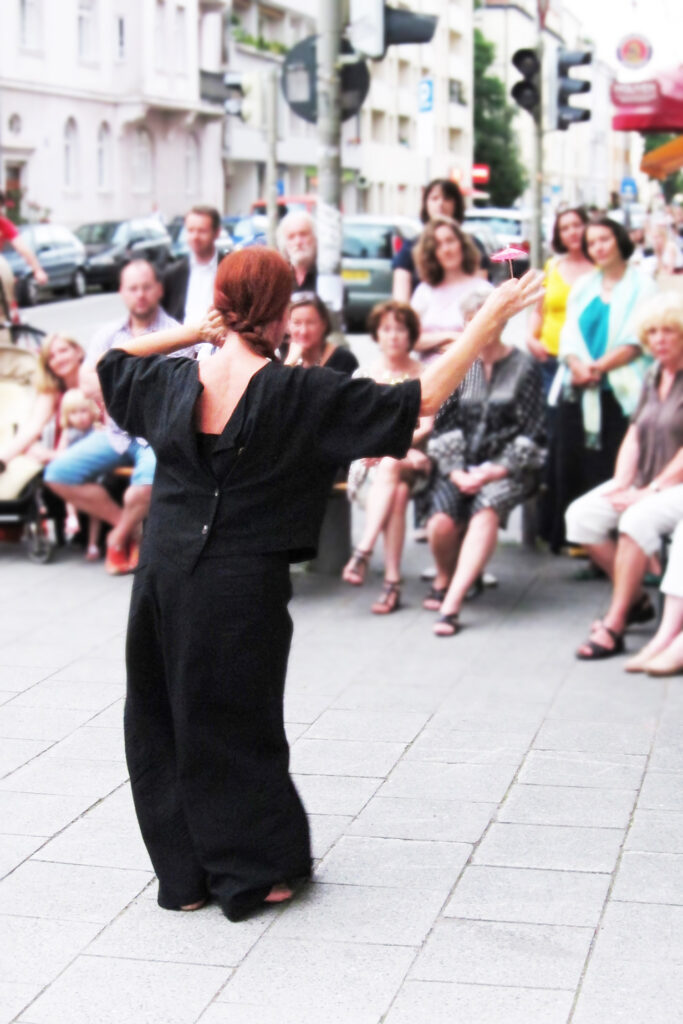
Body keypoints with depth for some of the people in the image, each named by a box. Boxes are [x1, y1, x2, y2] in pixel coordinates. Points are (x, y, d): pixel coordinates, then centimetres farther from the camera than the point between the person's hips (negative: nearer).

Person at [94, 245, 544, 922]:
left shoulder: (176, 382, -2)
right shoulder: (300, 395, -14)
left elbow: (112, 362, 20)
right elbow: (421, 399, -12)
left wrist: (192, 333, 15)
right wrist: (490, 319, -6)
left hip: (163, 574, 4)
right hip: (240, 586, -4)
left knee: (161, 724, 15)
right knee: (235, 727, 10)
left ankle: (182, 874, 25)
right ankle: (253, 872, 23)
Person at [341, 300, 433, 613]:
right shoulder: (364, 376, 14)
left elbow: (427, 427, 0)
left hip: (410, 458, -1)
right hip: (369, 462, 1)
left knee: (389, 468, -36)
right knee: (396, 493, -32)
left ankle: (362, 553, -38)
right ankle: (392, 581, -38)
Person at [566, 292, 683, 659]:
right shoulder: (653, 378, 14)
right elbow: (634, 435, 11)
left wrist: (652, 490, -19)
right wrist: (621, 483, -4)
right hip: (644, 482, 8)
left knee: (637, 519, -35)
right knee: (581, 515, -11)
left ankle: (614, 625, -29)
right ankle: (636, 600, 2)